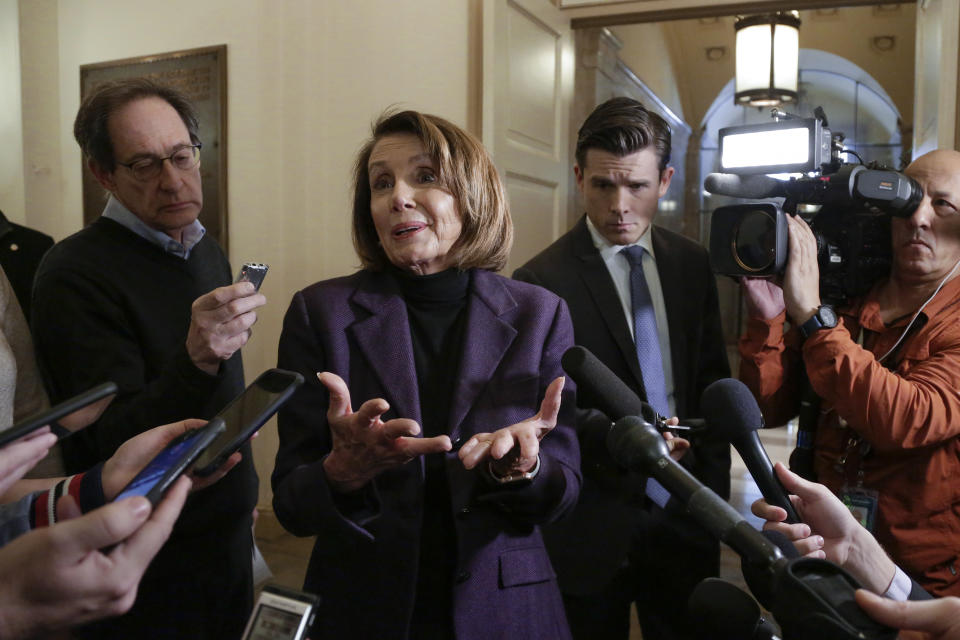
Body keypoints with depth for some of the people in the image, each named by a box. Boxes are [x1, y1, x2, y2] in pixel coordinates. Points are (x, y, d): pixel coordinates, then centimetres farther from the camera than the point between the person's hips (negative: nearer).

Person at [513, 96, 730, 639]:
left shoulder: (691, 264, 4)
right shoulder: (543, 281, -13)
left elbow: (712, 382, 10)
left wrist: (712, 490, 8)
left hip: (684, 518, 4)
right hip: (594, 529, -4)